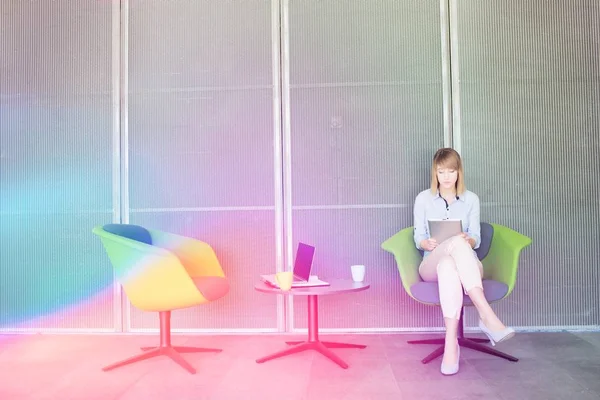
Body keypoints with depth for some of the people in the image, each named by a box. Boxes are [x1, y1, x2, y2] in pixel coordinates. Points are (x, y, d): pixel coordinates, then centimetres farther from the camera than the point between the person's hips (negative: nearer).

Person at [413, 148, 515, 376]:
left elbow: (475, 239, 7)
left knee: (449, 266, -42)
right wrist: (429, 244, -19)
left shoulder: (471, 199, 13)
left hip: (466, 264, 1)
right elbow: (418, 238, 5)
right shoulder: (423, 199, 10)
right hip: (432, 266, -1)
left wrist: (468, 241, -19)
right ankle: (487, 316, -50)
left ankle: (451, 344, -52)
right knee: (456, 243, -40)